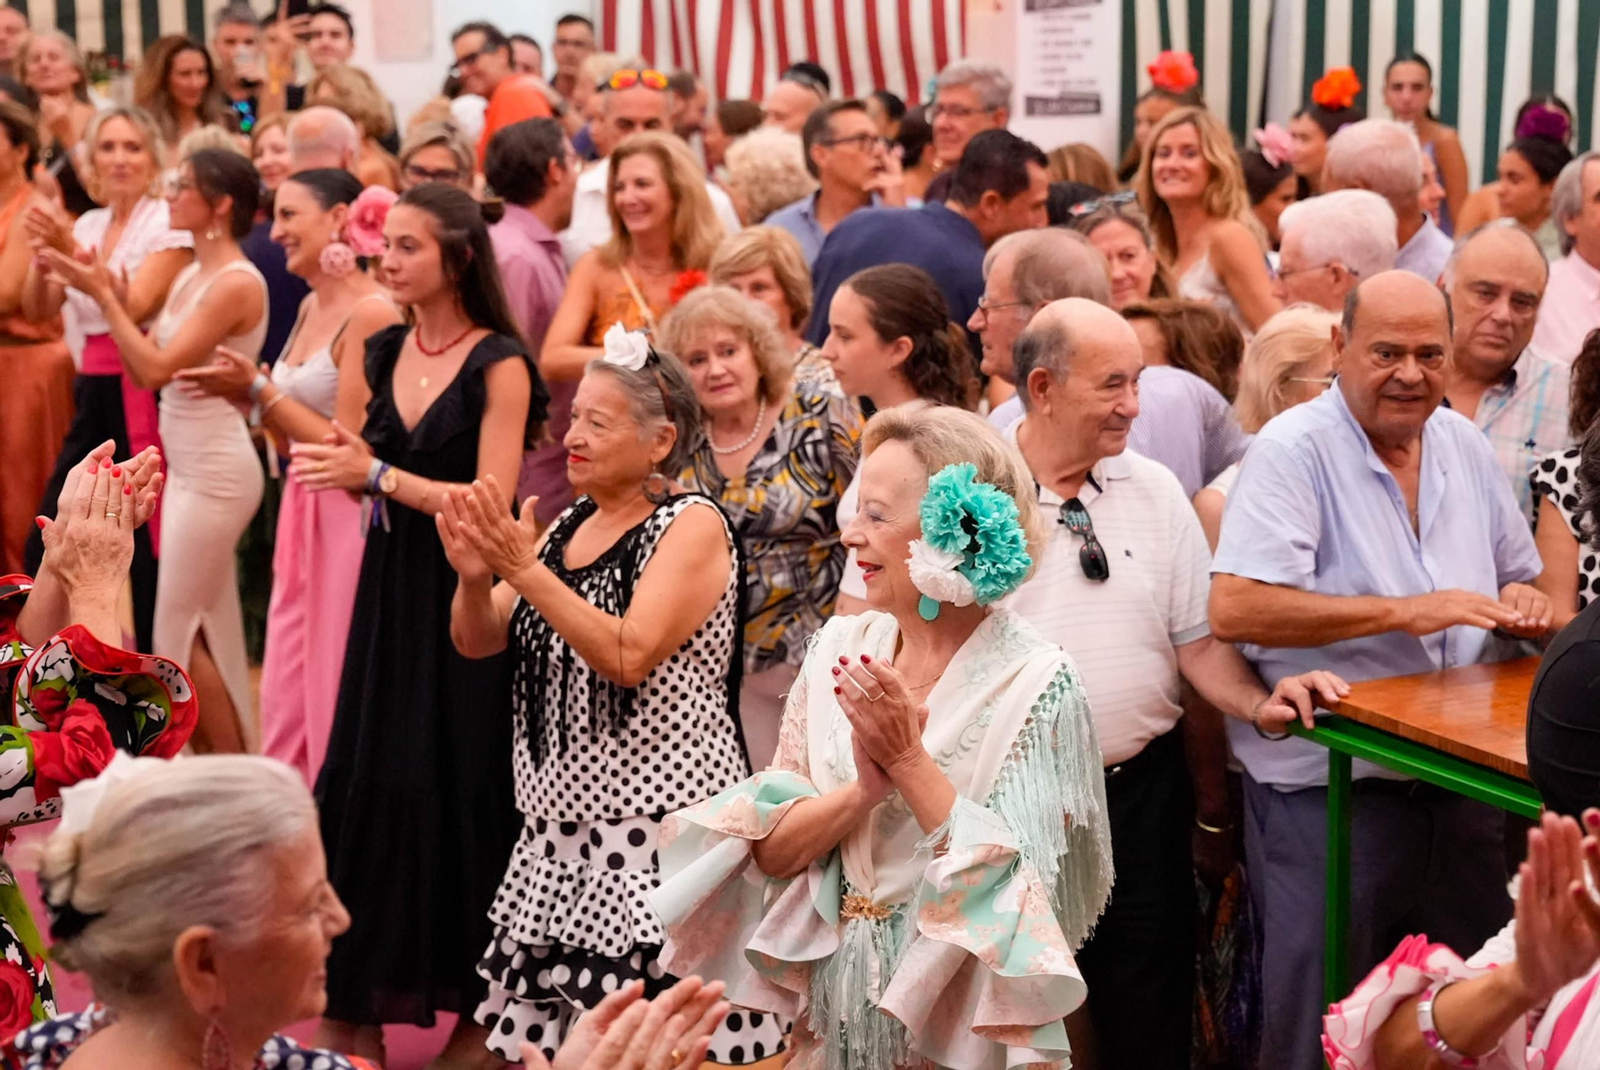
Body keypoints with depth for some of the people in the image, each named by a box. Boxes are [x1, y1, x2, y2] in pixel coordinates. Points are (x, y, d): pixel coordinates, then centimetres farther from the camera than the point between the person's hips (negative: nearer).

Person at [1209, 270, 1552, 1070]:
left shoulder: (1465, 446, 10)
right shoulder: (1293, 450, -11)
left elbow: (1517, 575, 24)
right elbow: (1233, 611, -23)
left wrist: (1519, 603, -1)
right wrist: (1405, 611, -24)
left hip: (1459, 785, 6)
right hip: (1326, 790, -6)